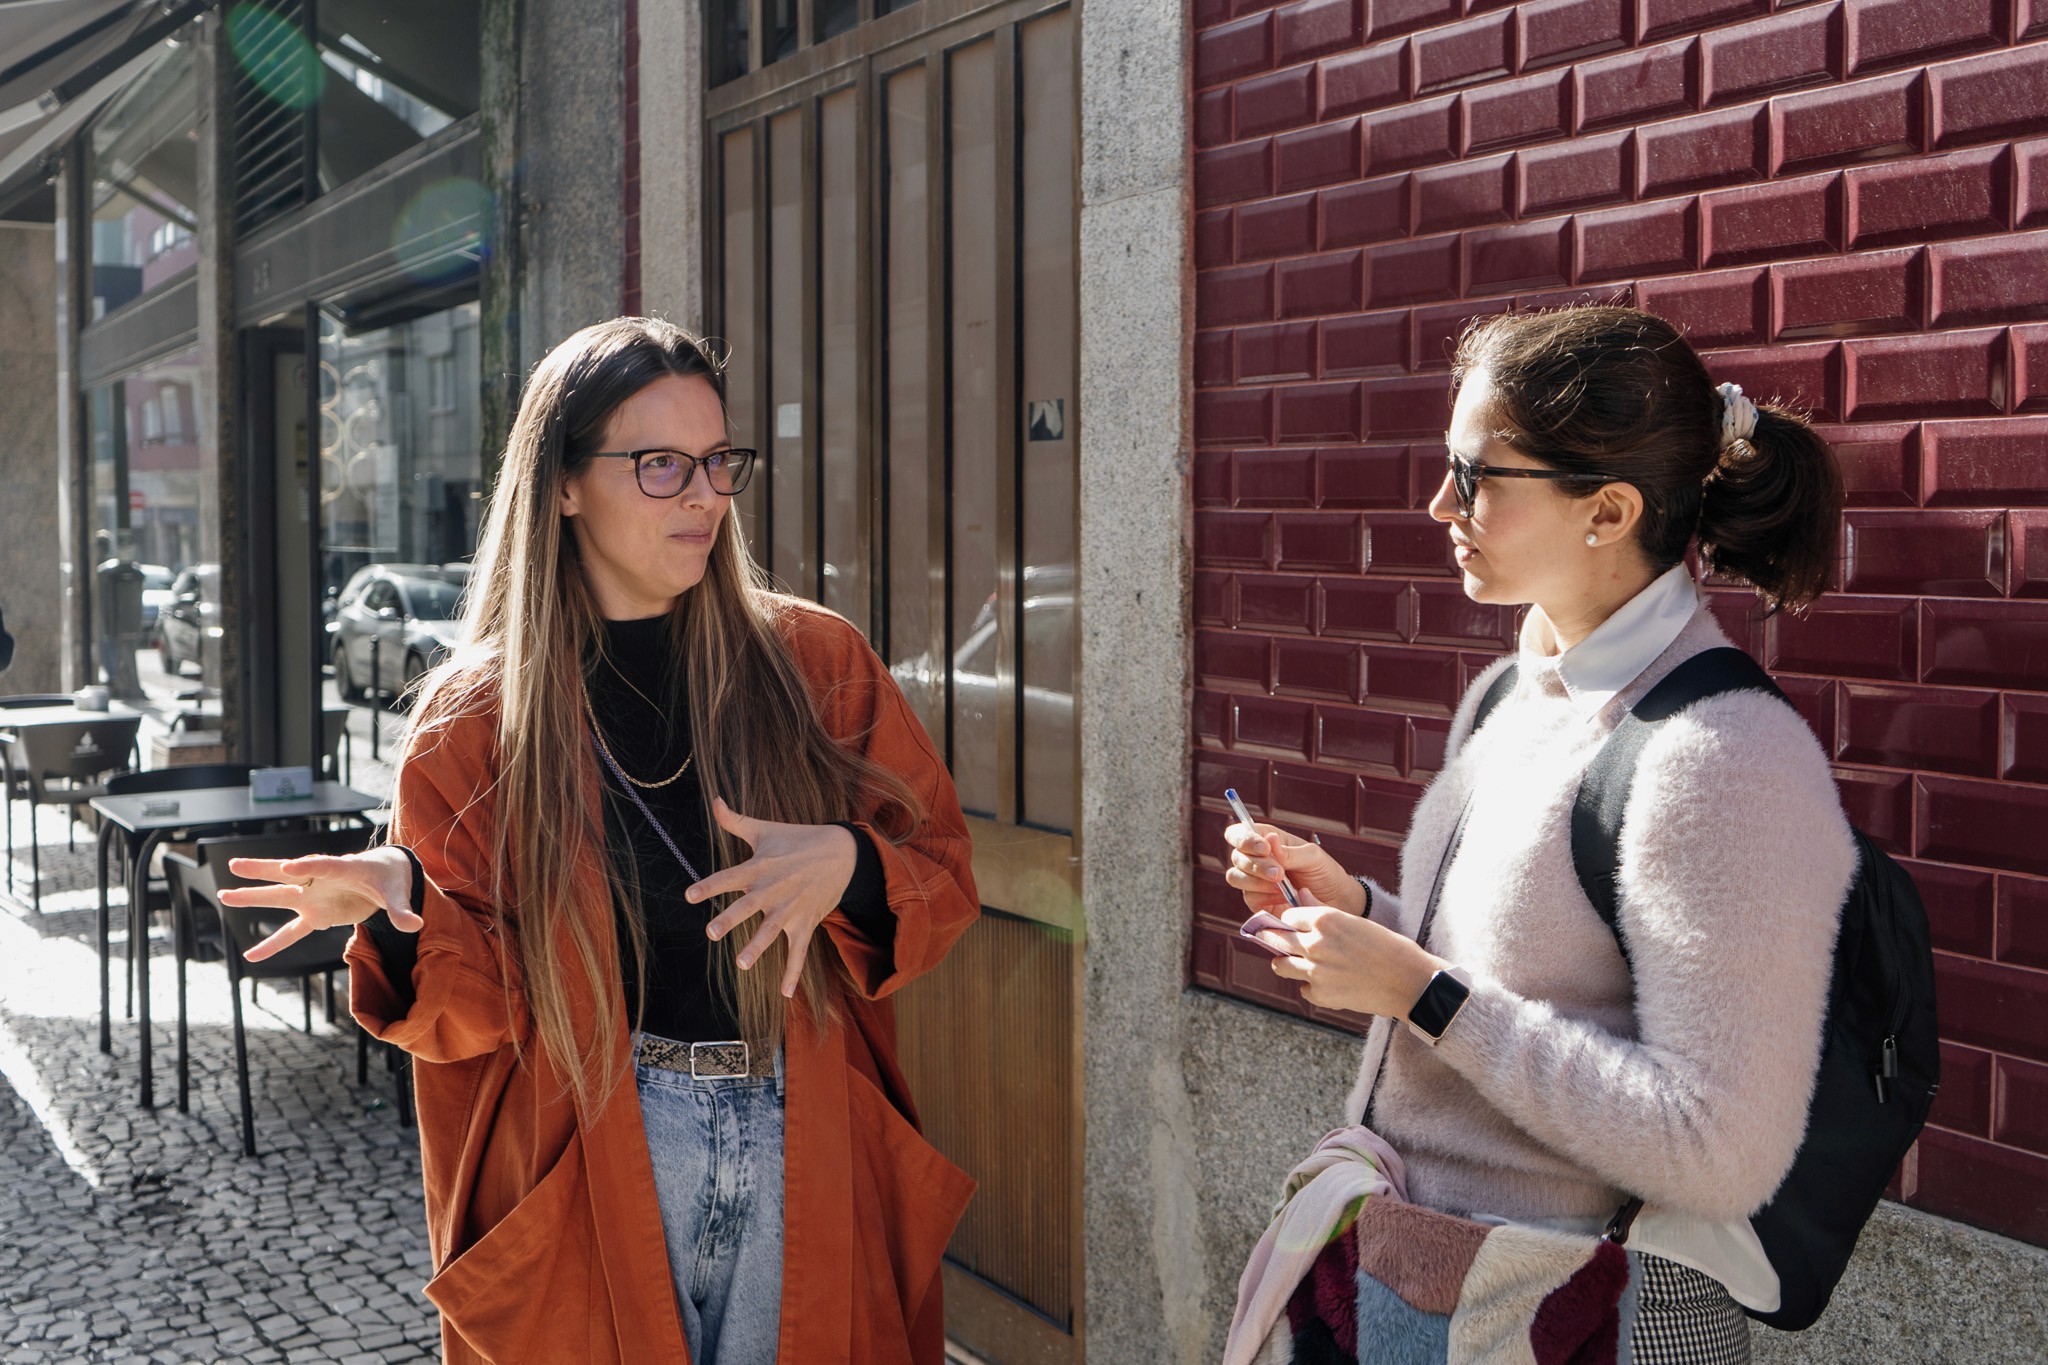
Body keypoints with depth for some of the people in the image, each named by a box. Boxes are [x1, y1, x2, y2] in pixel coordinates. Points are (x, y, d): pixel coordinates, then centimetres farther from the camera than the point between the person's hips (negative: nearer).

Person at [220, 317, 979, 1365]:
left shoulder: (817, 663, -1)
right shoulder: (477, 716, -2)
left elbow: (941, 875, 1)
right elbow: (477, 1010, -2)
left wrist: (848, 869, -20)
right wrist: (402, 903, -22)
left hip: (806, 1150, 2)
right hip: (587, 1170, -1)